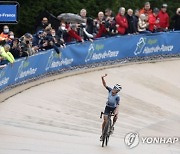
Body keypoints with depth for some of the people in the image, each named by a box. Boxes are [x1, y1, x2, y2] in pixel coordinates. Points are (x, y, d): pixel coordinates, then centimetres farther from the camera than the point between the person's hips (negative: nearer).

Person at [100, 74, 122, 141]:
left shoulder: (117, 97, -26)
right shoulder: (110, 90, -16)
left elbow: (117, 106, -33)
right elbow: (105, 85, -19)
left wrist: (116, 112, -49)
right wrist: (102, 78, -35)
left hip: (114, 108, -2)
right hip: (108, 107, 2)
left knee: (116, 115, -33)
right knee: (105, 121, -7)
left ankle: (112, 125, -9)